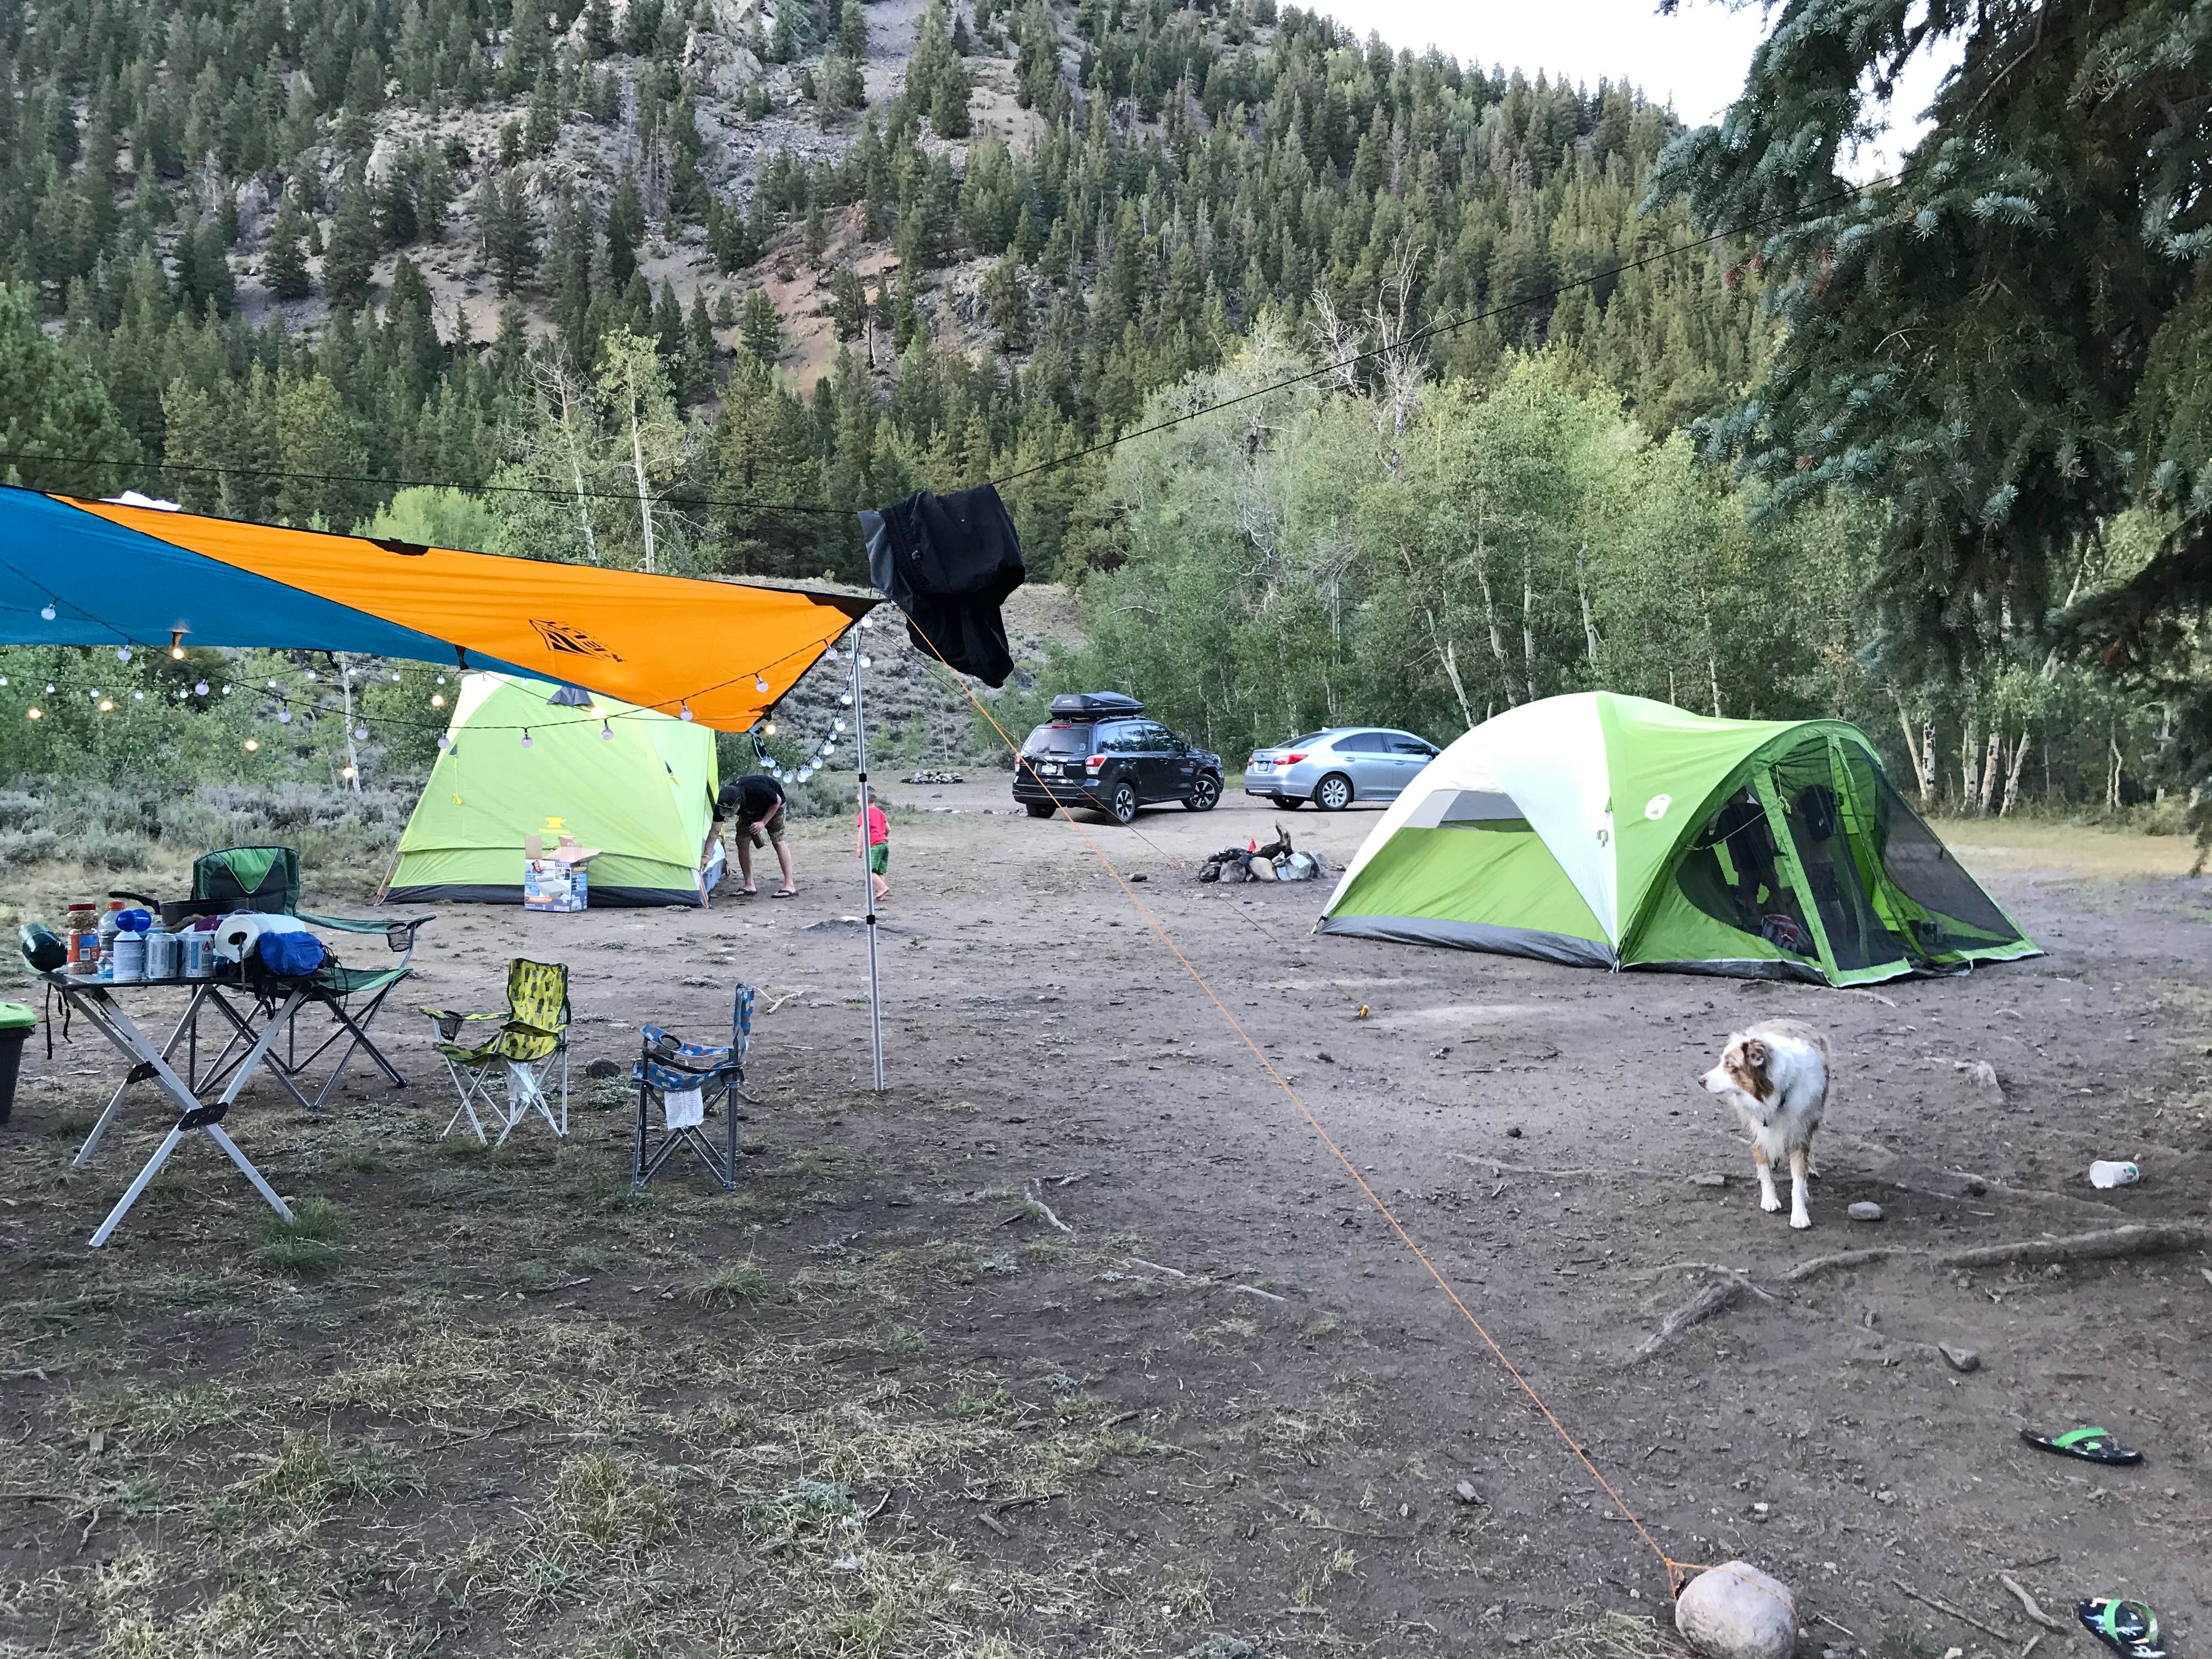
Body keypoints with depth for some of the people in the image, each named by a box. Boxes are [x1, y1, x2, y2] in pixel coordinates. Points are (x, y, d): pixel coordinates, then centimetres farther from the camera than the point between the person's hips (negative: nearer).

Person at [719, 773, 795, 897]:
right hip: (750, 811, 4)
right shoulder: (724, 803, -32)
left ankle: (790, 885, -13)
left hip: (773, 806, -4)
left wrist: (763, 822, -27)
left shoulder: (757, 790, -45)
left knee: (777, 841, -14)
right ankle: (749, 885, 1)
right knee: (742, 842, -8)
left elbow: (777, 801, -23)